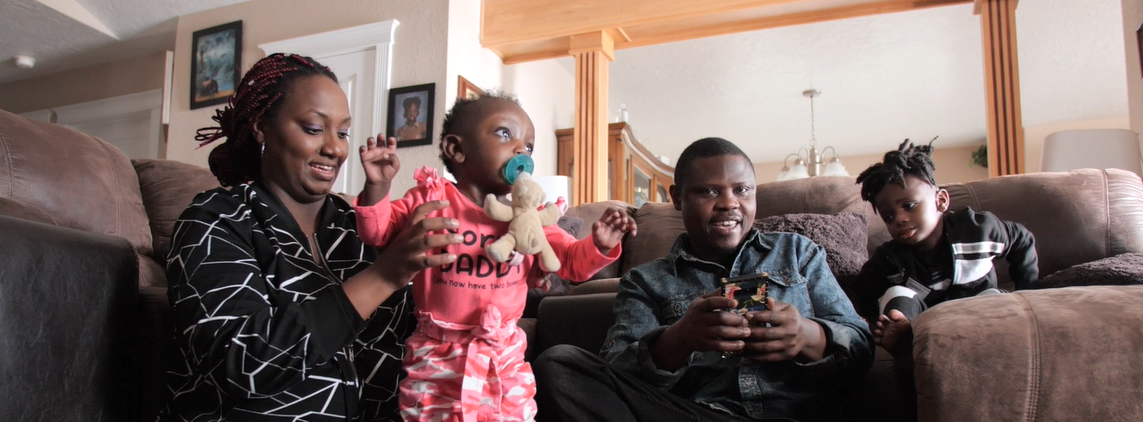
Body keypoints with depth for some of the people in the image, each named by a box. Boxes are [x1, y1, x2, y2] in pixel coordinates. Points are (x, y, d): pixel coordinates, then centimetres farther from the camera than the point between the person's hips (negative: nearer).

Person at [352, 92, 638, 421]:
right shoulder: (431, 199, -5)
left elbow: (572, 262, 6)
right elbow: (378, 232, 1)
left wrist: (599, 245, -15)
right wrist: (378, 187, -17)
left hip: (505, 356, 3)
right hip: (439, 356, -3)